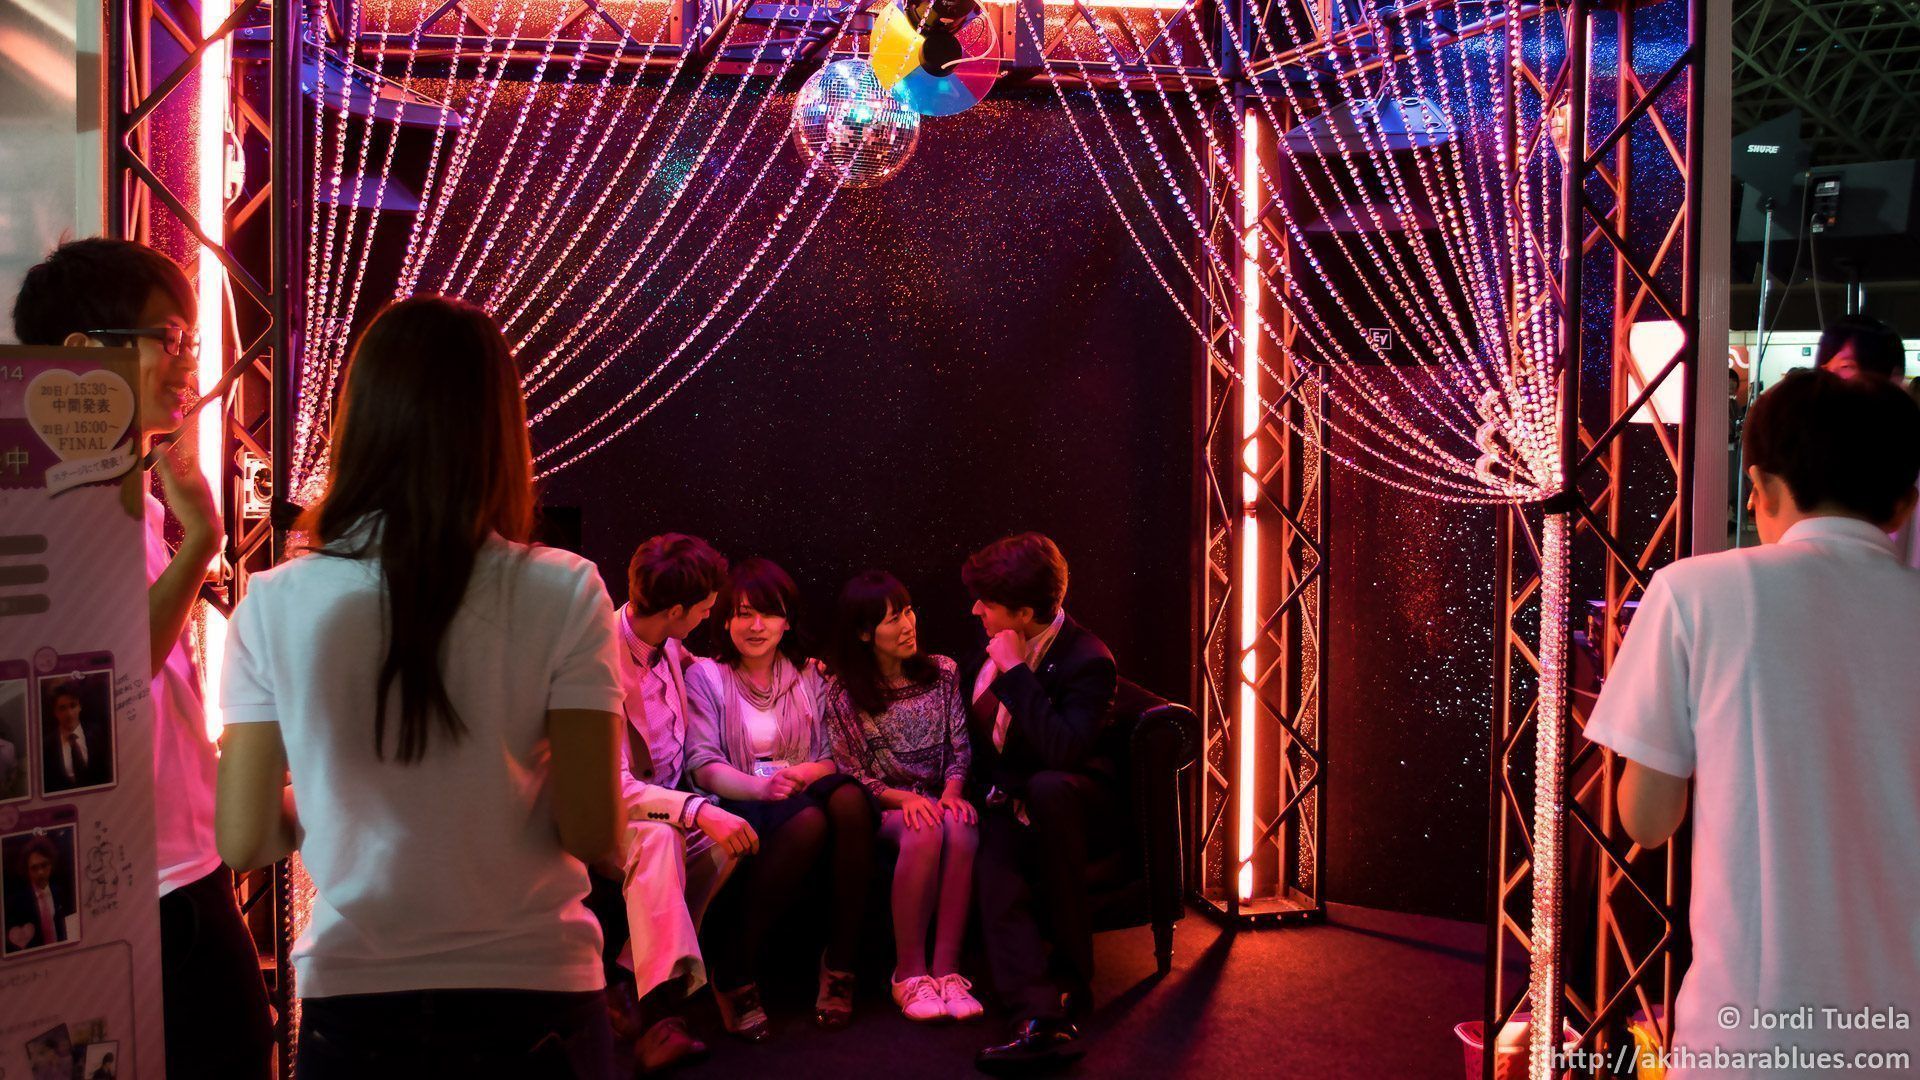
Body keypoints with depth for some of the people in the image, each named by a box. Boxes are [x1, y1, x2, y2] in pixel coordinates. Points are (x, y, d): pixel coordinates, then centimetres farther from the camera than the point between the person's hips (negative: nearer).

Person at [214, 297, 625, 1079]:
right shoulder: (560, 595, -14)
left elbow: (243, 840, -4)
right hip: (531, 998, -1)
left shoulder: (274, 604, -8)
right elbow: (594, 834, -15)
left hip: (349, 997, 1)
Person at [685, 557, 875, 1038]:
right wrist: (760, 786, -24)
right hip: (739, 806, -3)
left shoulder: (809, 675, 19)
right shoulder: (706, 676, 8)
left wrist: (804, 773, -15)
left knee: (849, 799, -33)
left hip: (804, 795, 3)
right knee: (806, 821, -37)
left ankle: (839, 963, -26)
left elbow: (832, 757, 10)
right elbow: (703, 765, -5)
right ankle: (733, 973, -24)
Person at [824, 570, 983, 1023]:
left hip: (939, 797, 2)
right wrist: (902, 798, -17)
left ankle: (946, 970, -33)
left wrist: (952, 790, -11)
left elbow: (960, 748, 9)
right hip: (882, 808, -2)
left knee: (961, 827, -35)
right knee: (923, 833, -37)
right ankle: (909, 974, -27)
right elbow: (850, 774, -1)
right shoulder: (843, 694, 2)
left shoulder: (942, 673, 10)